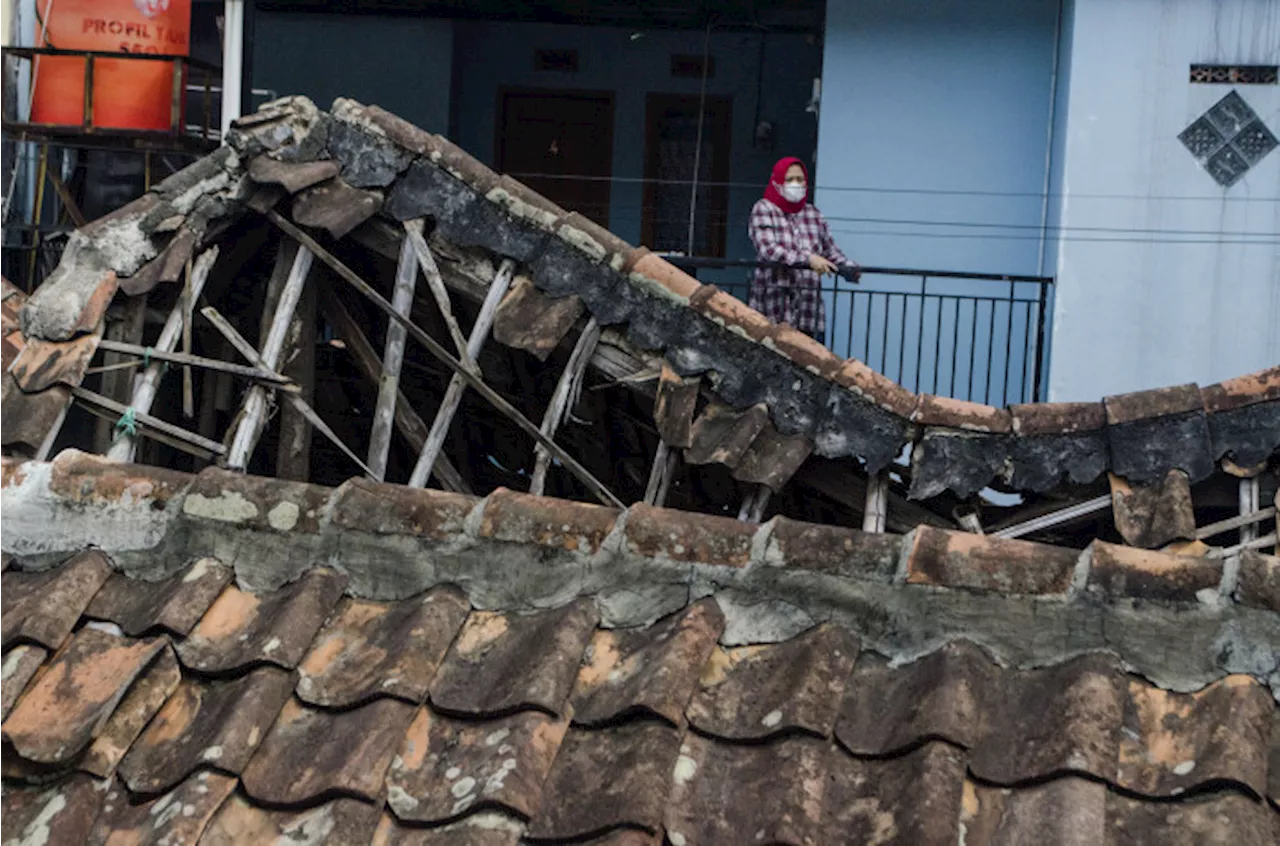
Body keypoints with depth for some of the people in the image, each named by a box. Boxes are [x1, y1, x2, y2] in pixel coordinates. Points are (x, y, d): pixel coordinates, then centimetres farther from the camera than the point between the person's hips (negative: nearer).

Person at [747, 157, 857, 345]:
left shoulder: (814, 215, 15)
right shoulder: (764, 209, 2)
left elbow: (830, 251, 19)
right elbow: (768, 249, -13)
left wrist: (849, 268, -3)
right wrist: (807, 259, -24)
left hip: (809, 308, 4)